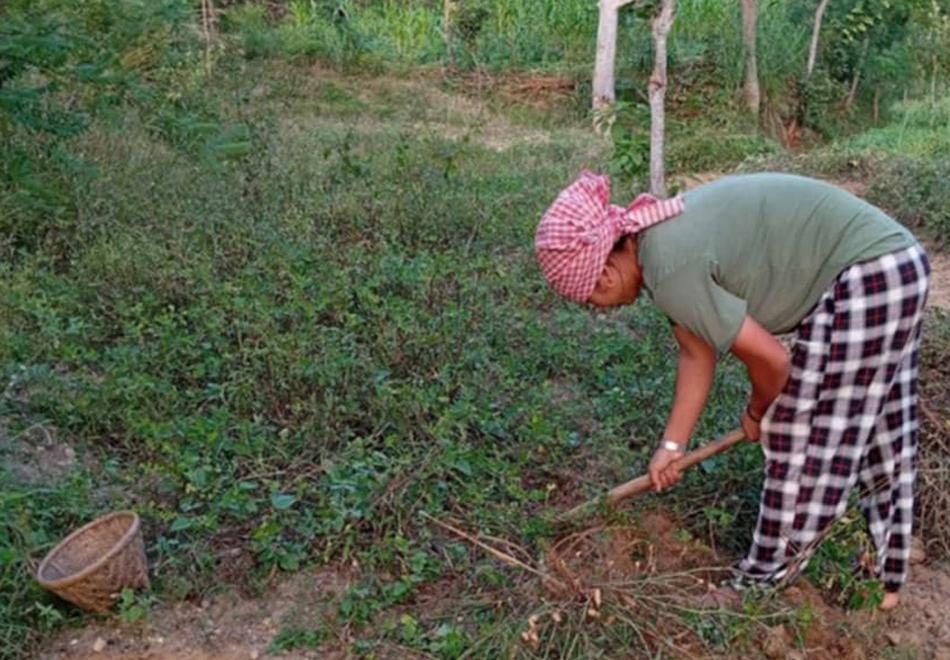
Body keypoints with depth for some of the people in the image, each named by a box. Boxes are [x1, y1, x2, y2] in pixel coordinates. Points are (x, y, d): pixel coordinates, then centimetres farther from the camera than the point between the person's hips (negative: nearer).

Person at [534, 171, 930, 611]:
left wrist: (756, 414, 4)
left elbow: (769, 359, -18)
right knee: (882, 434, 20)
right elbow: (697, 354, 13)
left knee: (805, 441, 2)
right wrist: (672, 445, 17)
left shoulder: (671, 270, -24)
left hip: (864, 277, -10)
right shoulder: (662, 242, 5)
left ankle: (762, 588, 18)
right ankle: (886, 578, 37)